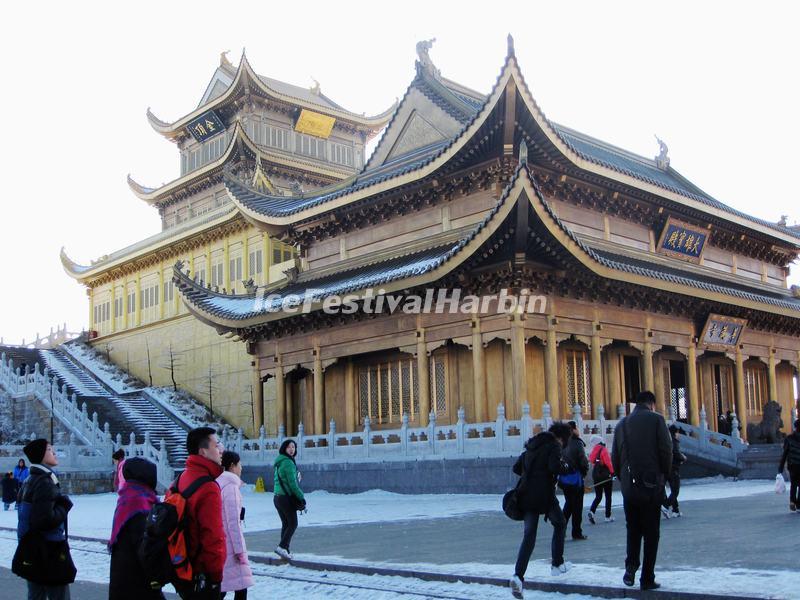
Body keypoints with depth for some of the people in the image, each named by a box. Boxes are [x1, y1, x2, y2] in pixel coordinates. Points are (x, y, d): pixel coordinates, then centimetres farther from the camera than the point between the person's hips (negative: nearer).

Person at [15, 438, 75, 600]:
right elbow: (46, 519, -27)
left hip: (32, 550, 9)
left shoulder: (30, 480, 11)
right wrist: (65, 506, -12)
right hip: (49, 552, -9)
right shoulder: (45, 482, -19)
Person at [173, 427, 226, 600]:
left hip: (183, 568, 8)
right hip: (202, 577, -8)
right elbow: (213, 536, -22)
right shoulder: (208, 488, -21)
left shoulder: (181, 480, 5)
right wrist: (216, 575, -10)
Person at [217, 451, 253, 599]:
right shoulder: (230, 486, -13)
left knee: (220, 588, 13)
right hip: (230, 545, -9)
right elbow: (233, 522, -17)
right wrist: (240, 550, -15)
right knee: (240, 587, -3)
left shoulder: (218, 484, 12)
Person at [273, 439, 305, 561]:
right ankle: (282, 547, -13)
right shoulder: (288, 462, -14)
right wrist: (301, 497, -12)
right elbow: (292, 483, -17)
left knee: (285, 524, 12)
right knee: (293, 524, -3)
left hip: (277, 497, 9)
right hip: (286, 497, -9)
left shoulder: (279, 462, 15)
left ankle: (285, 551, 11)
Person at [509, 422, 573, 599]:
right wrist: (567, 467, 0)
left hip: (526, 495, 6)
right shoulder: (553, 446, -3)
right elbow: (555, 466, -20)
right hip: (544, 496, -6)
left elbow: (516, 468, 20)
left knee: (529, 534, 1)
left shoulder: (532, 445, 19)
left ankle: (518, 577, -14)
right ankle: (557, 564, 25)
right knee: (560, 524, 21)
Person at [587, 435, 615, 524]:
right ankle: (608, 517, 10)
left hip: (595, 476, 5)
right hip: (605, 476, -5)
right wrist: (612, 472, -11)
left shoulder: (593, 452, 7)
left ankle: (591, 512, -10)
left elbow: (592, 463, 11)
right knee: (608, 496, 8)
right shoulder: (603, 450, -11)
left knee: (598, 496, 12)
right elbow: (608, 462, -17)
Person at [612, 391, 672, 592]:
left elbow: (615, 458, 11)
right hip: (651, 485, -3)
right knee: (651, 532, 4)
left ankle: (631, 565, -2)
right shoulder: (655, 419, -3)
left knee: (633, 530, 16)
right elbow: (666, 451, -8)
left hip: (629, 487, 4)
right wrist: (664, 476, 6)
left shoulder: (622, 424, 11)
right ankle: (647, 579, 5)